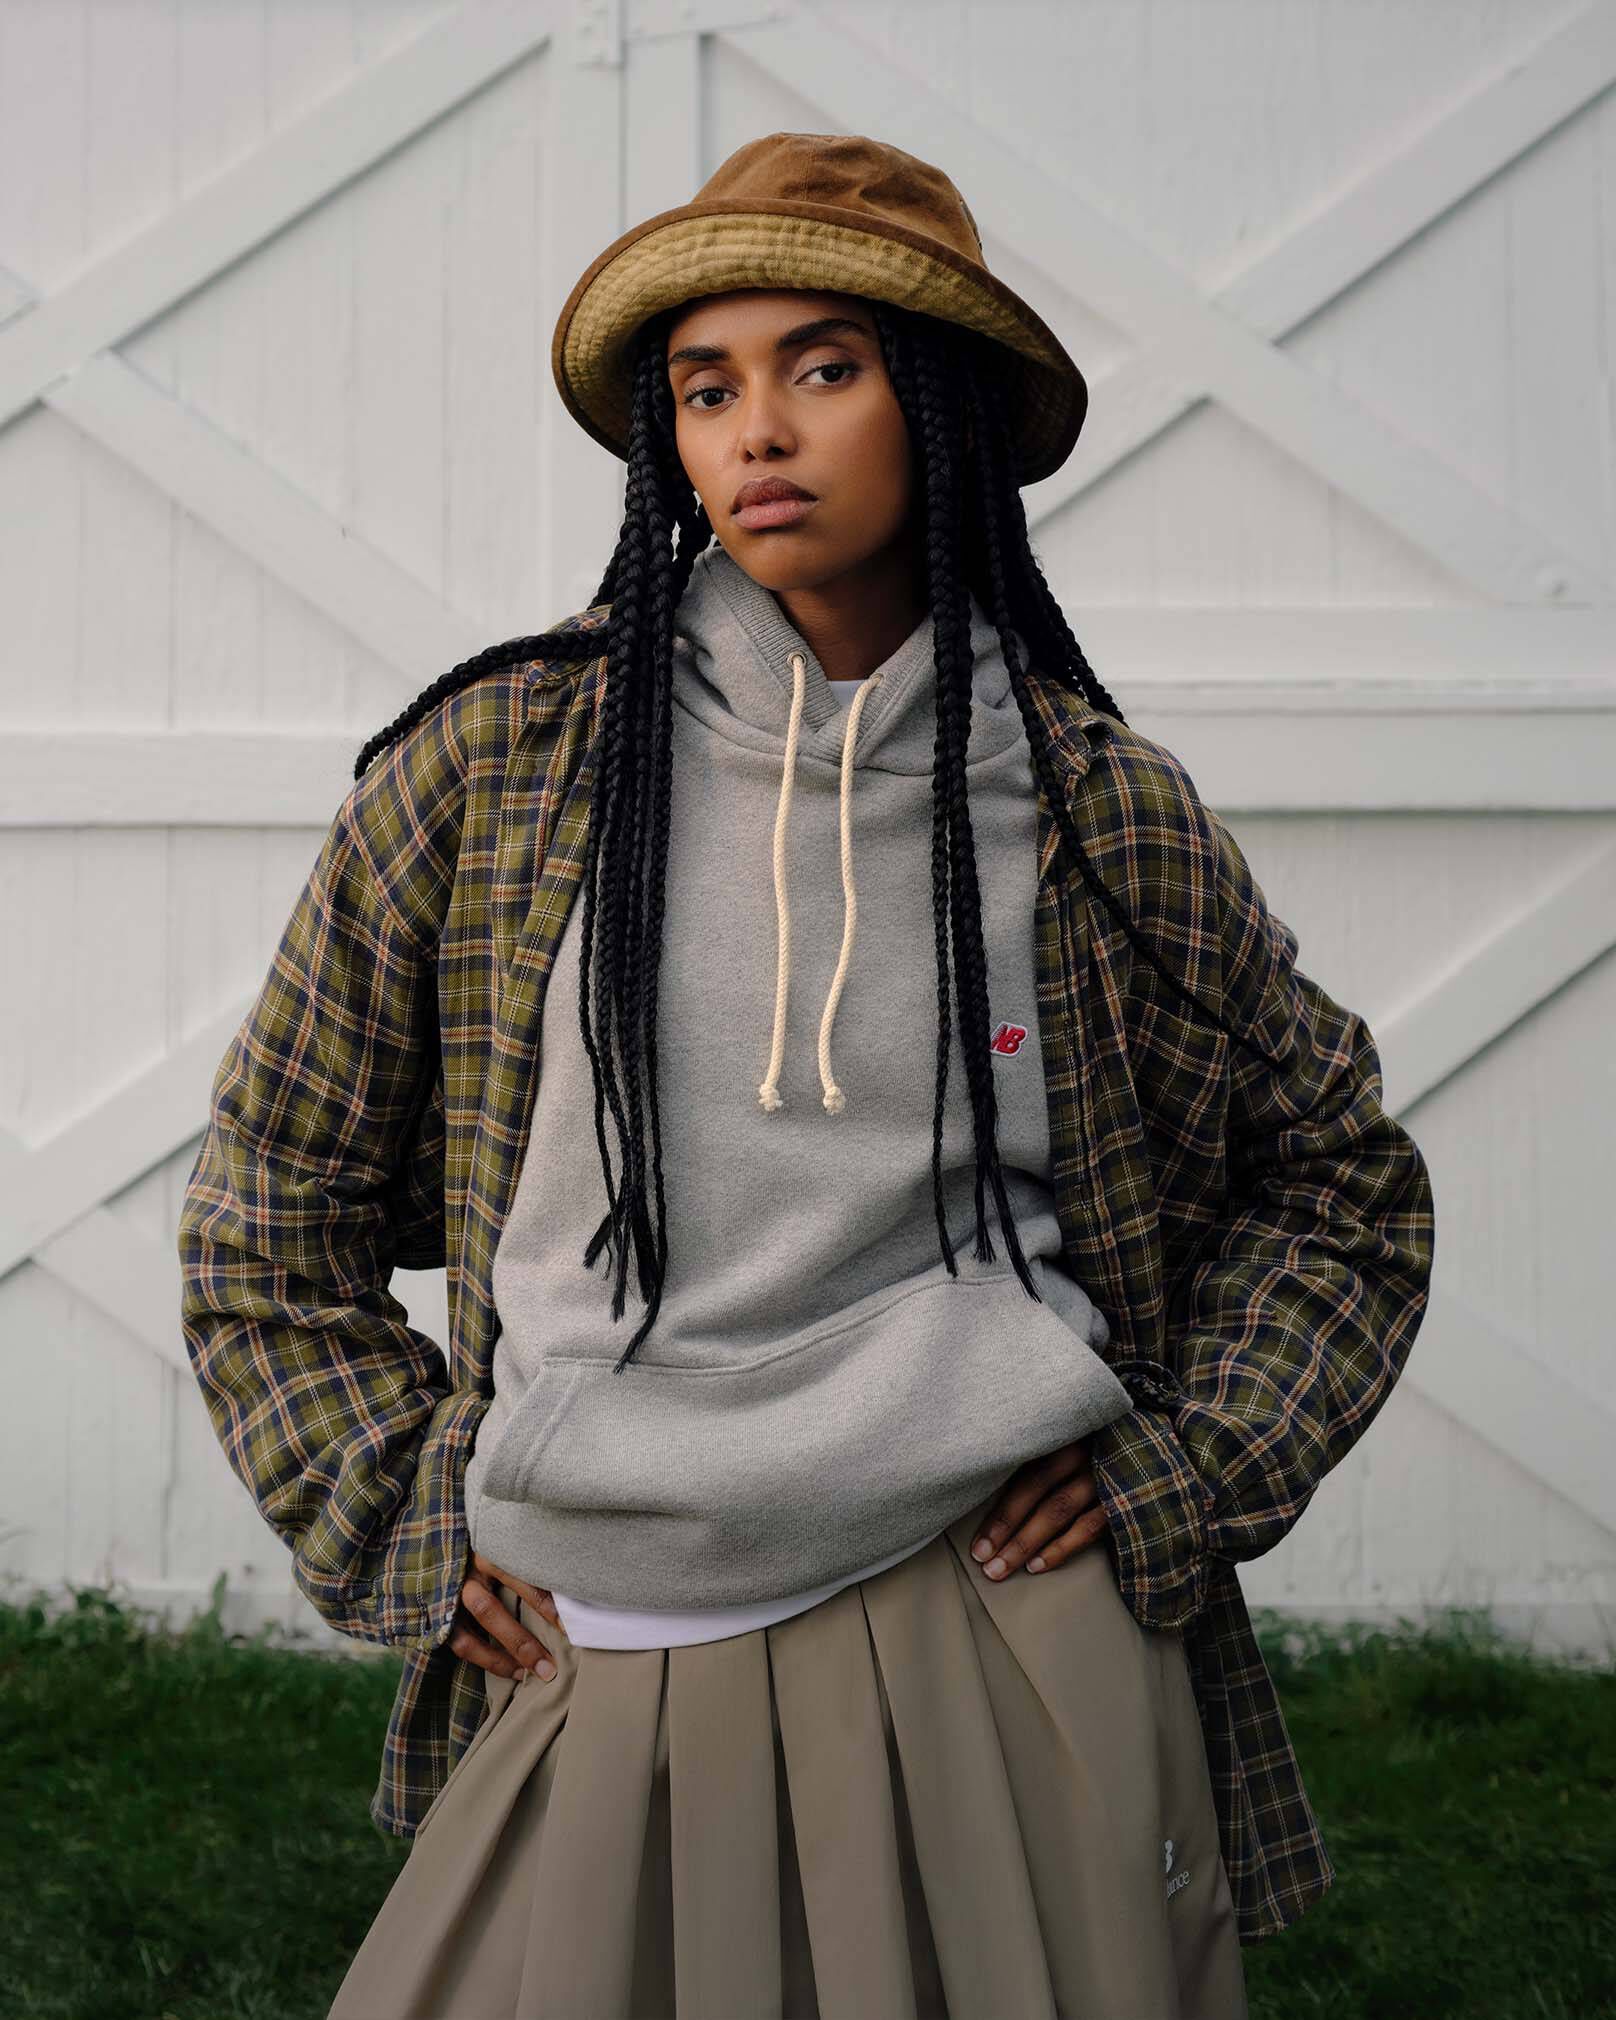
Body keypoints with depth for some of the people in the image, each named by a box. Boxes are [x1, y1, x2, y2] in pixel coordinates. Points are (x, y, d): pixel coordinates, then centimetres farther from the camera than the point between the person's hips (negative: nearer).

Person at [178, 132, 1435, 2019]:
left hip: (1004, 1644, 0)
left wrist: (1184, 1474, 4)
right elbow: (270, 1207, 9)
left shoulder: (1097, 810, 1)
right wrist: (408, 1536, 3)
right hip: (593, 1685, 0)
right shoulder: (499, 761, 0)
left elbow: (1347, 1185, 15)